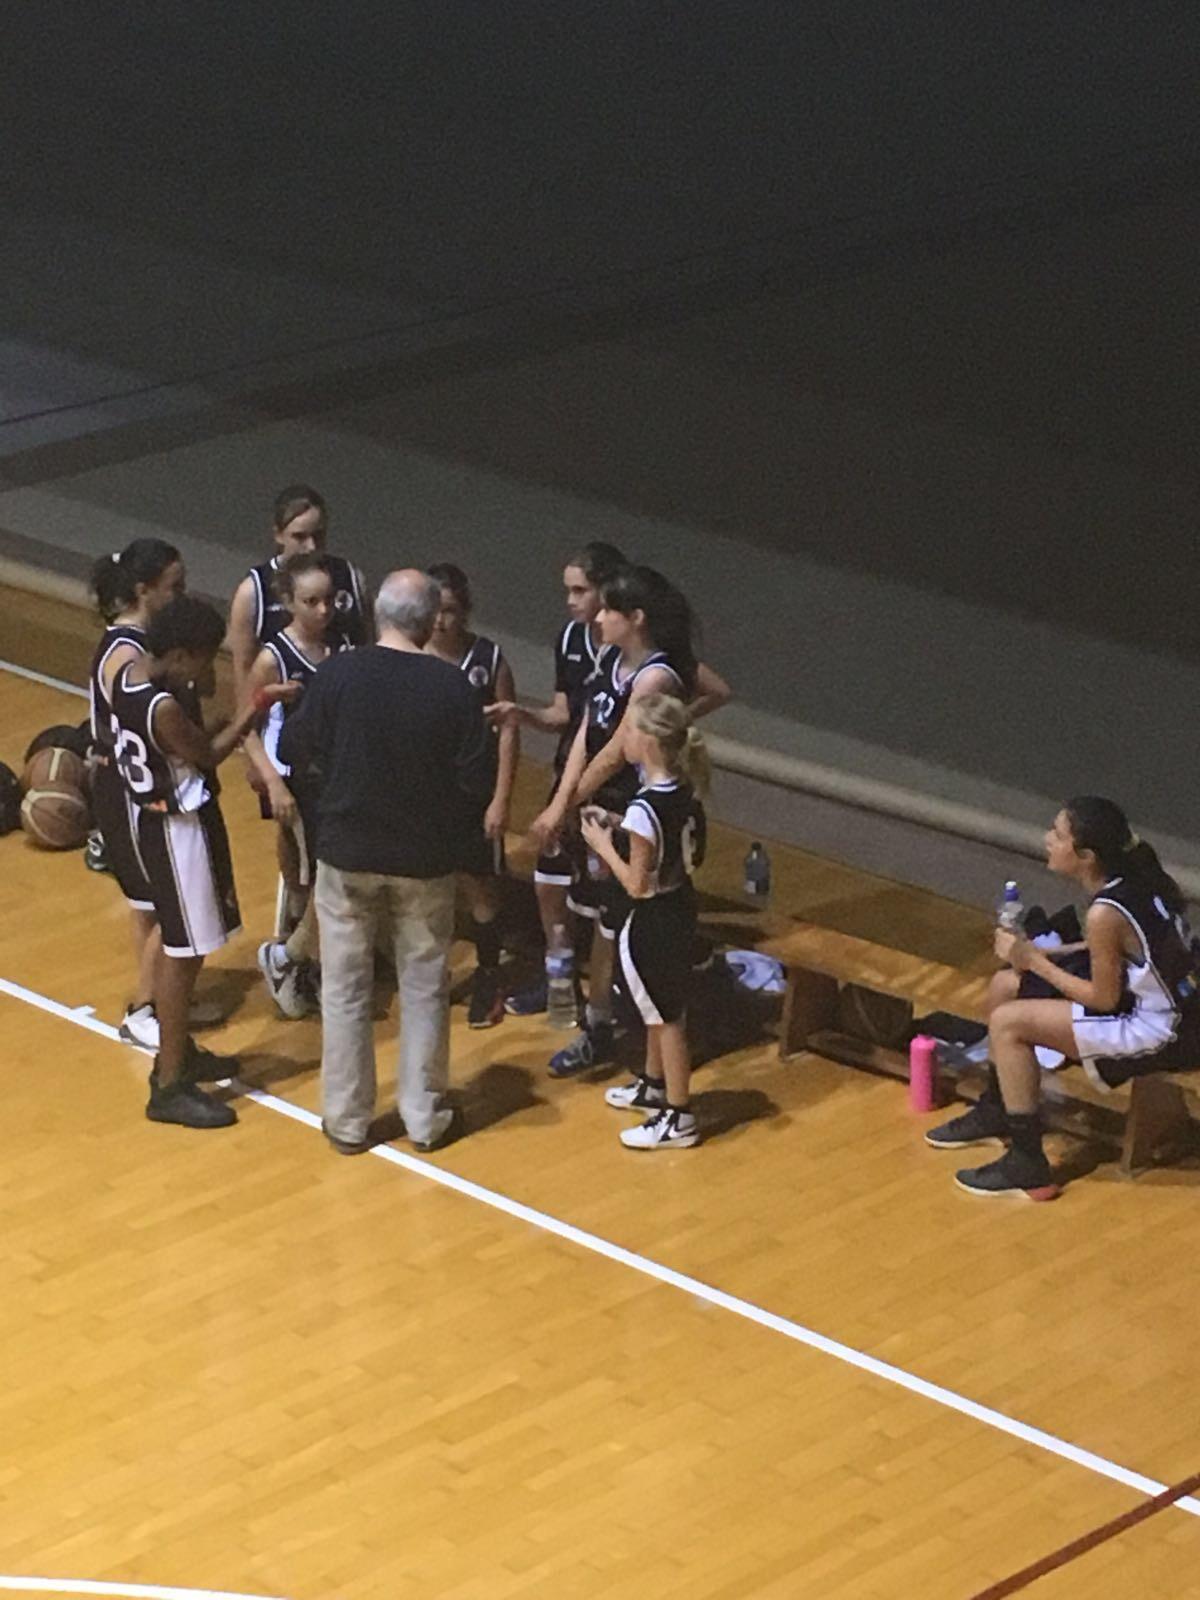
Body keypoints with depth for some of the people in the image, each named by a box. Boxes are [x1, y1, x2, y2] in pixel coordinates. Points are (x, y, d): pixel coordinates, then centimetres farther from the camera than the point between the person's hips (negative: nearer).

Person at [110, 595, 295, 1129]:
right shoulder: (163, 708, -31)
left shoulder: (132, 671, -2)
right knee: (184, 953, 0)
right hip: (179, 829, -10)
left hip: (155, 817, 10)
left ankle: (177, 1052, 39)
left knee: (180, 945, 23)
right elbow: (206, 755, -15)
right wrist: (257, 706, -12)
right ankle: (170, 1087, 8)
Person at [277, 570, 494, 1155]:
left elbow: (292, 750, -4)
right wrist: (453, 831, 9)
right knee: (424, 988, 14)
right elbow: (477, 782, -10)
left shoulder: (338, 674, -14)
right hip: (426, 859, 0)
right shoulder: (453, 688, -13)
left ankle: (346, 1121, 18)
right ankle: (425, 1118, 21)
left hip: (347, 852, 0)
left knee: (345, 989, 12)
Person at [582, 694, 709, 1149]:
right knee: (661, 1008, 27)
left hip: (652, 920, -9)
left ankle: (678, 1118, 18)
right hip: (681, 907, 9)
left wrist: (602, 844, -11)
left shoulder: (645, 808, -29)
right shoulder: (684, 792, -4)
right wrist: (617, 826, 5)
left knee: (666, 1017, 5)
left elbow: (637, 884, -24)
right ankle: (654, 1086, 46)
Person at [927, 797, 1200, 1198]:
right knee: (1007, 986, 13)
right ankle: (995, 1113, 32)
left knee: (1007, 1023, -12)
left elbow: (1104, 999, -18)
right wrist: (1042, 955, 2)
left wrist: (1034, 961, -10)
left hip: (1157, 1033, -10)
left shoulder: (1105, 914, -28)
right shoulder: (1135, 877, -2)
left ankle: (1028, 1167, -6)